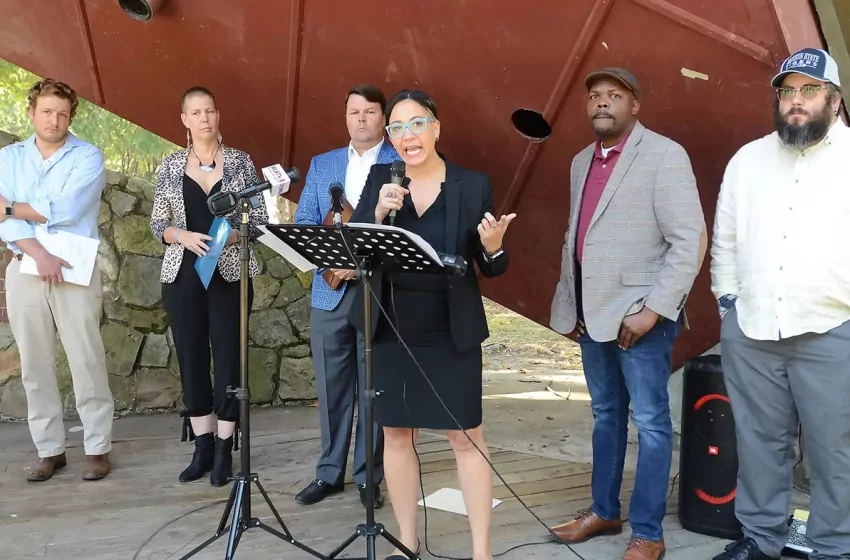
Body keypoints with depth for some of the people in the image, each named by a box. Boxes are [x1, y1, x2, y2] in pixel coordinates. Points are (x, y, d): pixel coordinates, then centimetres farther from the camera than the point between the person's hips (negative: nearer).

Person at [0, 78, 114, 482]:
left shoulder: (88, 157, 1)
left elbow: (64, 210, -14)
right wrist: (39, 253, -17)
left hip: (75, 271, -3)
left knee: (86, 362, -3)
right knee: (35, 366, 6)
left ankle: (98, 448, 6)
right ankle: (49, 450, 15)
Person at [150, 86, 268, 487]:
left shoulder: (240, 162, 3)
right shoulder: (171, 166, 7)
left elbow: (260, 219, 1)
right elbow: (157, 224, 6)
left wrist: (233, 235, -17)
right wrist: (184, 236, -14)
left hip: (230, 273, -2)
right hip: (183, 274, 2)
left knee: (229, 357, -1)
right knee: (191, 358, 5)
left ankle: (224, 451, 9)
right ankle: (202, 447, 16)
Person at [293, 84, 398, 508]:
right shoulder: (322, 164, 14)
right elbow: (302, 223, 7)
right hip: (330, 291, 3)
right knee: (331, 386, 9)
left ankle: (369, 476, 15)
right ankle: (330, 471, 21)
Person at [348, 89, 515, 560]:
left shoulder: (473, 185, -2)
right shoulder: (380, 179, 3)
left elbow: (491, 269, 0)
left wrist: (494, 246, -21)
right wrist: (379, 212, -20)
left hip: (451, 332, -2)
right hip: (391, 330, 3)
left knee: (466, 437, 1)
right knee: (397, 433, 10)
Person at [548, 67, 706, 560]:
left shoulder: (665, 155, -8)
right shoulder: (582, 162, 14)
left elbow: (691, 241, -14)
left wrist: (652, 309, -18)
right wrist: (569, 304, 11)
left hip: (641, 316, -7)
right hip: (593, 313, 7)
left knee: (650, 423, 2)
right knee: (606, 415, 17)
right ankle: (604, 511, 30)